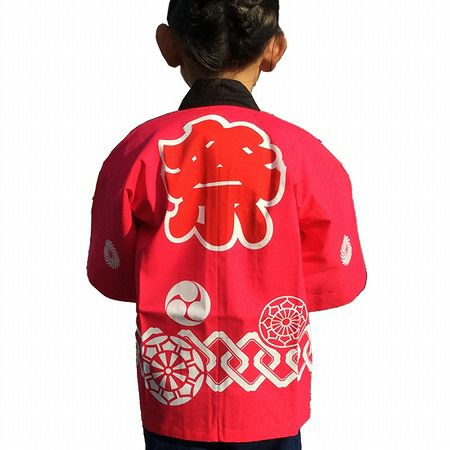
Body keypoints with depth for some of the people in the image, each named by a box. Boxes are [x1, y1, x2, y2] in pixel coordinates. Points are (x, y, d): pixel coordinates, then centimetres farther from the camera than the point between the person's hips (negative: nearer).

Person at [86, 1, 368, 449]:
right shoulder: (305, 154, -13)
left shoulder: (139, 151, -12)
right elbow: (340, 280, -4)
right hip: (271, 397, 0)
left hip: (172, 395, 1)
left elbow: (110, 274, -1)